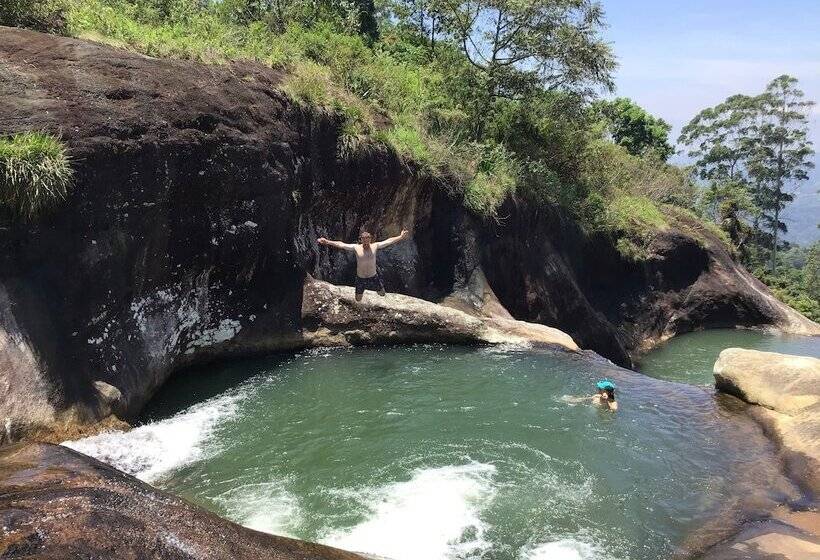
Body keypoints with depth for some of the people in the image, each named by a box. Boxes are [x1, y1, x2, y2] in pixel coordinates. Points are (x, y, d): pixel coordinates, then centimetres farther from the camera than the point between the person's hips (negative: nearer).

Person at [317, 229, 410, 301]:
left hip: (373, 276, 1)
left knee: (382, 294, 16)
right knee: (358, 299, 15)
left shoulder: (375, 246, -12)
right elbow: (340, 244, -14)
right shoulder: (356, 247, -14)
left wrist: (401, 237, -15)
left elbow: (389, 241, -10)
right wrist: (327, 242, -20)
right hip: (360, 278, 0)